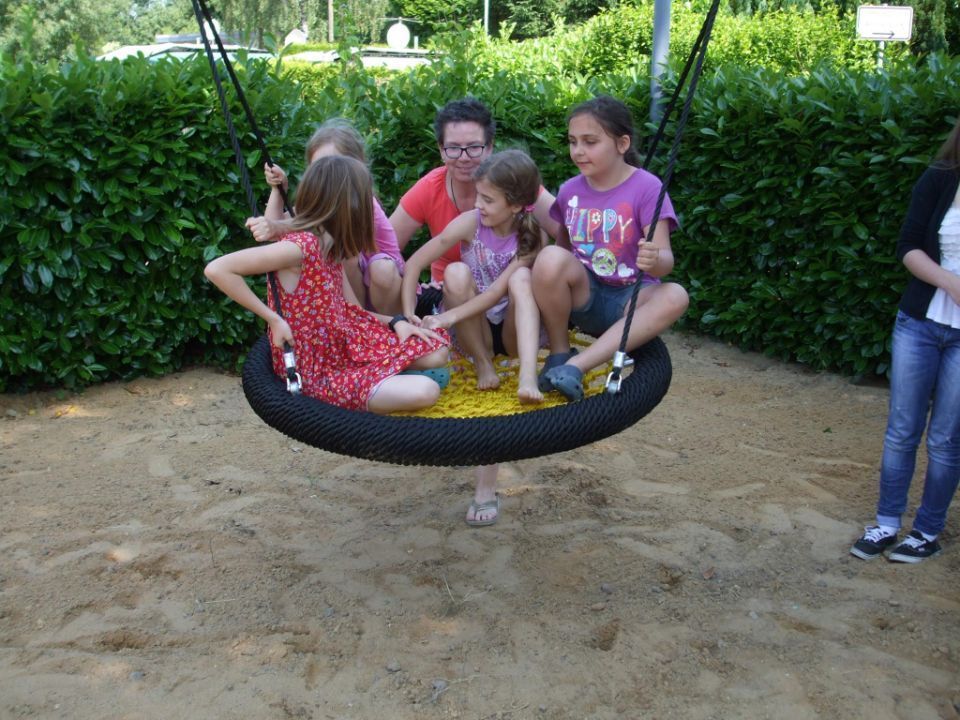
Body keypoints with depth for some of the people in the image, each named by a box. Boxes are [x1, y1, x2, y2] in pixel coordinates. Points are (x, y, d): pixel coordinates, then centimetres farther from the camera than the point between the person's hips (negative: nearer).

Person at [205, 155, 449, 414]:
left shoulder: (331, 246, 4)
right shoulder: (300, 246, -24)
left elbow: (350, 311, 9)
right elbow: (217, 270, -29)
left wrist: (396, 322, -6)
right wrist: (274, 319, -24)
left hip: (346, 345, 8)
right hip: (317, 373, -8)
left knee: (436, 353, 3)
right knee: (425, 392, -21)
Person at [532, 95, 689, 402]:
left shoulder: (646, 187, -11)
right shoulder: (570, 190, 1)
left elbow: (666, 259, -18)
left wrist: (655, 260, -42)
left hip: (630, 300, -1)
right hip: (583, 296, 2)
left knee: (674, 296, -33)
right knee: (551, 257, -29)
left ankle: (577, 366, -32)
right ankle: (558, 354, -10)